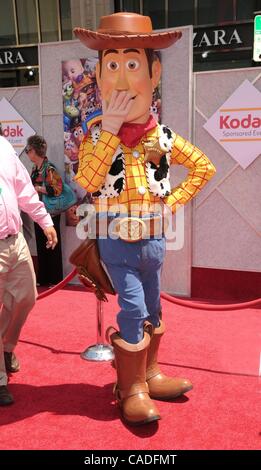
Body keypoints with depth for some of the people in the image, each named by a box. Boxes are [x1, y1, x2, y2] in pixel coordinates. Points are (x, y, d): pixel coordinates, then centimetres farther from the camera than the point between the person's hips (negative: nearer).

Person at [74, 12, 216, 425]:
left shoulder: (163, 137, -1)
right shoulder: (96, 136, -6)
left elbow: (204, 166, 9)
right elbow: (86, 183, -23)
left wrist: (175, 199, -1)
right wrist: (109, 130, -25)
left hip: (154, 240, 3)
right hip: (116, 242, -3)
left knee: (152, 309, 15)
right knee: (134, 308, -7)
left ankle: (149, 373, 35)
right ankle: (132, 387, 13)